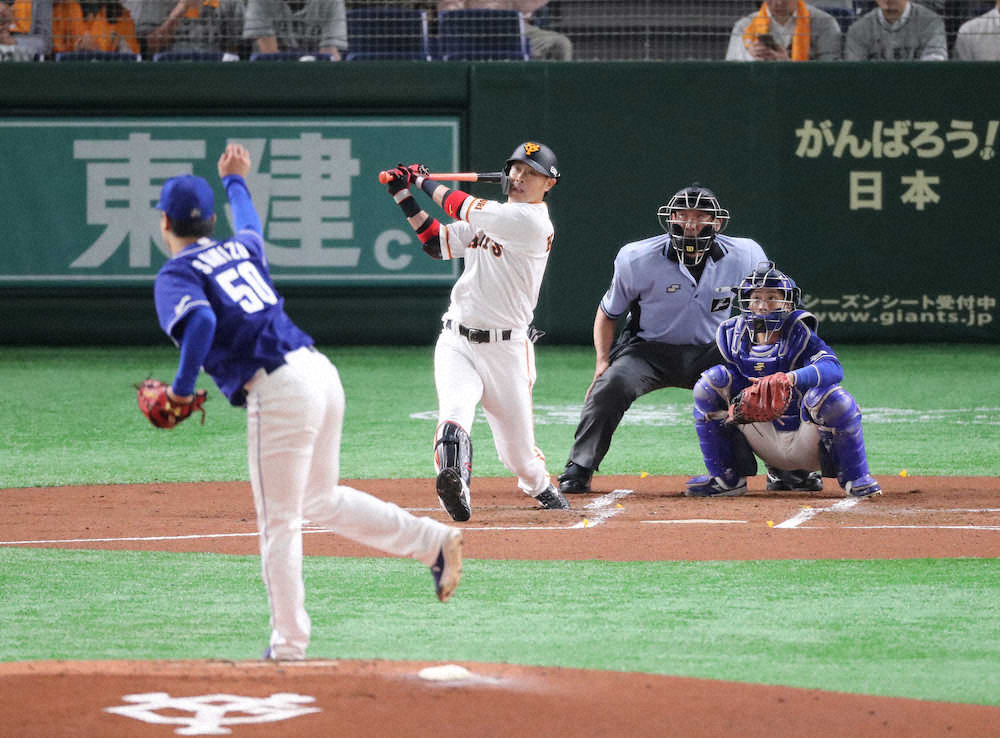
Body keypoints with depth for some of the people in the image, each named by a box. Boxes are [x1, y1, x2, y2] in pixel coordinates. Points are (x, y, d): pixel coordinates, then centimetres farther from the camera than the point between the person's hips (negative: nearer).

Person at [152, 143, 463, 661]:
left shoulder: (175, 276, 0)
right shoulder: (240, 249, 21)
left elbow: (201, 320, -21)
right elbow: (250, 225, 46)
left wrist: (182, 386, -11)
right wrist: (235, 182, 65)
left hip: (277, 387, -8)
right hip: (321, 370, 8)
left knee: (278, 523, 0)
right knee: (320, 501, 24)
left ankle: (289, 646, 4)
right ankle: (434, 542, 15)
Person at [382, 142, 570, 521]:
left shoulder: (532, 221, -12)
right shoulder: (490, 216, 13)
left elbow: (463, 208, -11)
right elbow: (437, 242, 14)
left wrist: (425, 180, 4)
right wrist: (404, 195, 8)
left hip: (506, 349, -5)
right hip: (456, 343, 5)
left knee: (518, 449, 6)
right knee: (454, 413, -27)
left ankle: (538, 486, 40)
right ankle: (454, 487, -47)